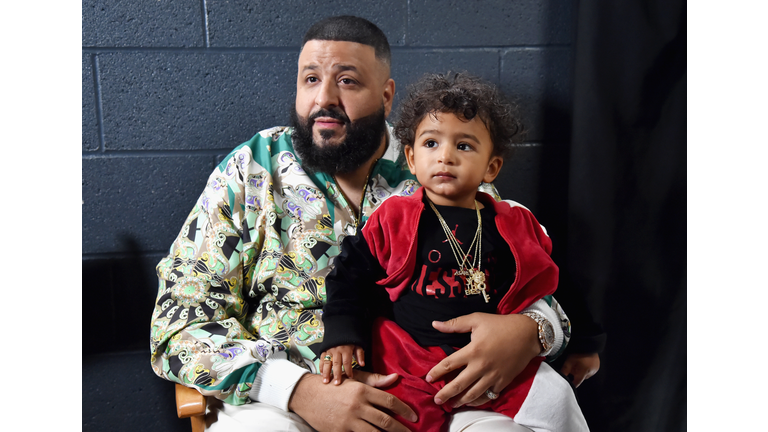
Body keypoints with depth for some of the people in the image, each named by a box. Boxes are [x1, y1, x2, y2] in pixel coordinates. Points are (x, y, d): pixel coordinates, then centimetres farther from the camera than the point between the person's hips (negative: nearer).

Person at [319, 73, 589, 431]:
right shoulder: (393, 218, -1)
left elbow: (539, 287, 17)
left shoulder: (515, 226, 5)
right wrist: (342, 337, -4)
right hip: (411, 361, -1)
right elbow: (350, 275, 5)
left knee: (556, 399, -7)